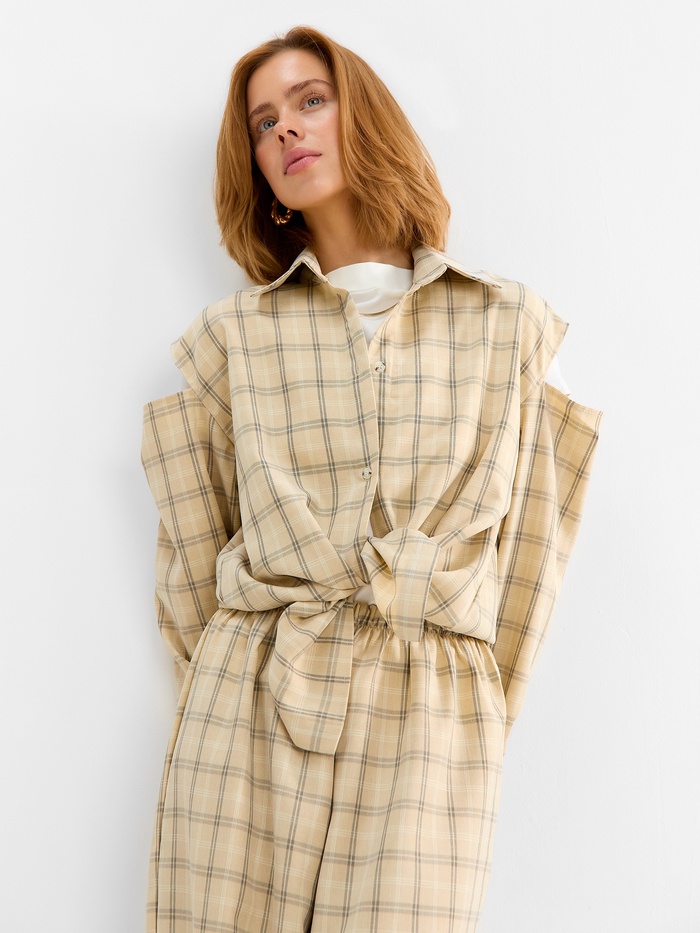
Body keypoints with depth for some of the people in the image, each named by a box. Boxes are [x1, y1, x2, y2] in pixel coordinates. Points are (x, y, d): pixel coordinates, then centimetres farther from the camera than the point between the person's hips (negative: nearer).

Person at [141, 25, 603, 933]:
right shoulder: (233, 335, 6)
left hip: (430, 727, 0)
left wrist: (478, 714, 9)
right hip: (252, 715, 1)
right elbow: (192, 546, 11)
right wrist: (233, 688, 10)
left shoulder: (510, 324, 7)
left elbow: (528, 547, 9)